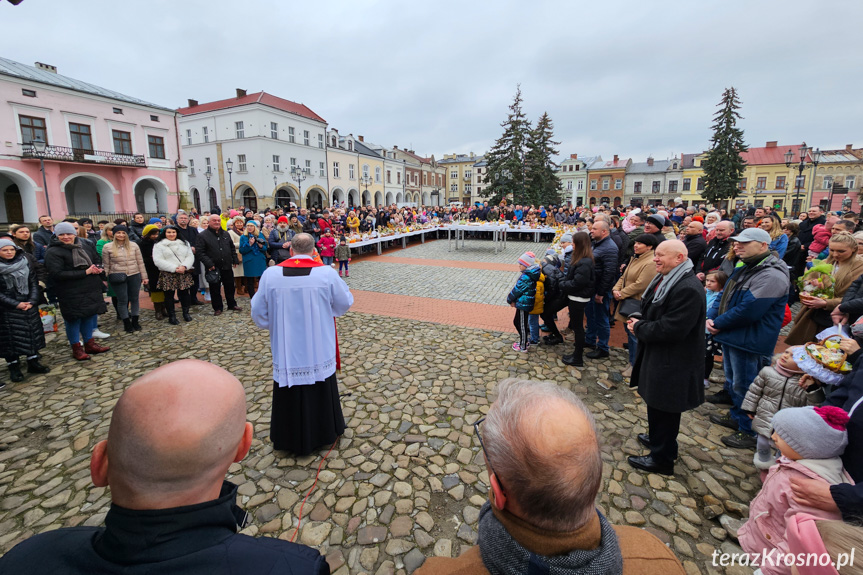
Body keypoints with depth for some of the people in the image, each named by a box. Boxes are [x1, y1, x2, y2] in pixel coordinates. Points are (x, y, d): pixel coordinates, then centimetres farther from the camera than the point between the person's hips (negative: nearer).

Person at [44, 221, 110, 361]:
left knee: (90, 315, 13)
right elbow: (56, 273, -19)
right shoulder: (53, 252, -11)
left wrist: (97, 269, -5)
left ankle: (89, 344, 28)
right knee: (74, 319, 3)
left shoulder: (85, 245, 7)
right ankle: (76, 348, 18)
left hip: (91, 289, 6)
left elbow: (97, 261, 19)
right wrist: (85, 272, -21)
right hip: (71, 293, -6)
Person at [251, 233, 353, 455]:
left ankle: (291, 438, 35)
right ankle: (323, 432, 38)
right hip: (319, 350, 0)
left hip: (285, 350, 1)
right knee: (321, 392, 19)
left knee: (289, 394, 18)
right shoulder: (327, 273, -13)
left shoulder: (270, 274, -9)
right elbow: (344, 304, -1)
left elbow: (258, 313, 0)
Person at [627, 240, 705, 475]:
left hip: (672, 364, -9)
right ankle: (657, 438, 45)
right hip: (658, 356, 9)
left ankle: (661, 458, 24)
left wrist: (639, 328, -15)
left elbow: (670, 329, -28)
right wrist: (639, 320, -1)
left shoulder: (688, 289, -25)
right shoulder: (665, 279, 7)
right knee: (656, 405, 24)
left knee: (663, 410, 7)